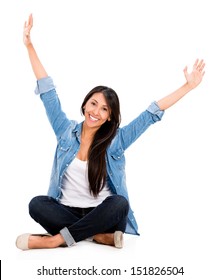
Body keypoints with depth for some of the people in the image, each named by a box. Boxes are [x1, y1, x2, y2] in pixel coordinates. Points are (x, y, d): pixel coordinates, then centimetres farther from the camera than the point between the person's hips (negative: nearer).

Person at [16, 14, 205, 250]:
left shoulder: (116, 141, -1)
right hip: (66, 211, 1)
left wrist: (188, 86, -2)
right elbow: (47, 91, 4)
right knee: (37, 204, -28)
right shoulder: (66, 131, 4)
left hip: (101, 214, -1)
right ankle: (99, 236, -29)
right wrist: (29, 45, 5)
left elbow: (152, 114, -2)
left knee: (120, 203, -34)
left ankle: (56, 239, -27)